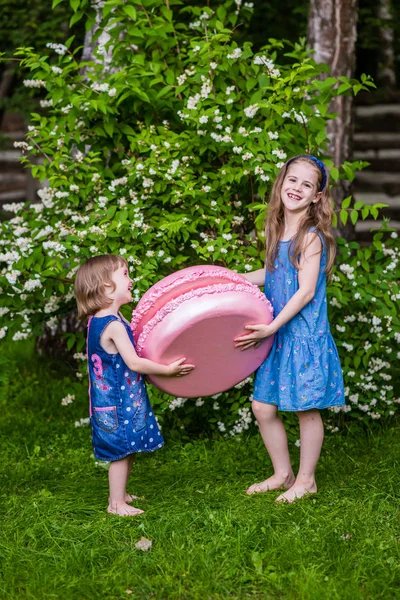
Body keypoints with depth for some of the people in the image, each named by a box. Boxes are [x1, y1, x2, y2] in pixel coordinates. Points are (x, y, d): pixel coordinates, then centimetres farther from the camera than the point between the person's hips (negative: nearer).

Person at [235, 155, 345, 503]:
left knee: (306, 408, 5)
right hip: (277, 335, 7)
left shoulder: (311, 236, -14)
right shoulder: (277, 230, 8)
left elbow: (305, 292, -18)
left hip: (305, 335, -7)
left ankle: (306, 480, 22)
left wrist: (271, 327, -20)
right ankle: (282, 474, 28)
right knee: (263, 407, 9)